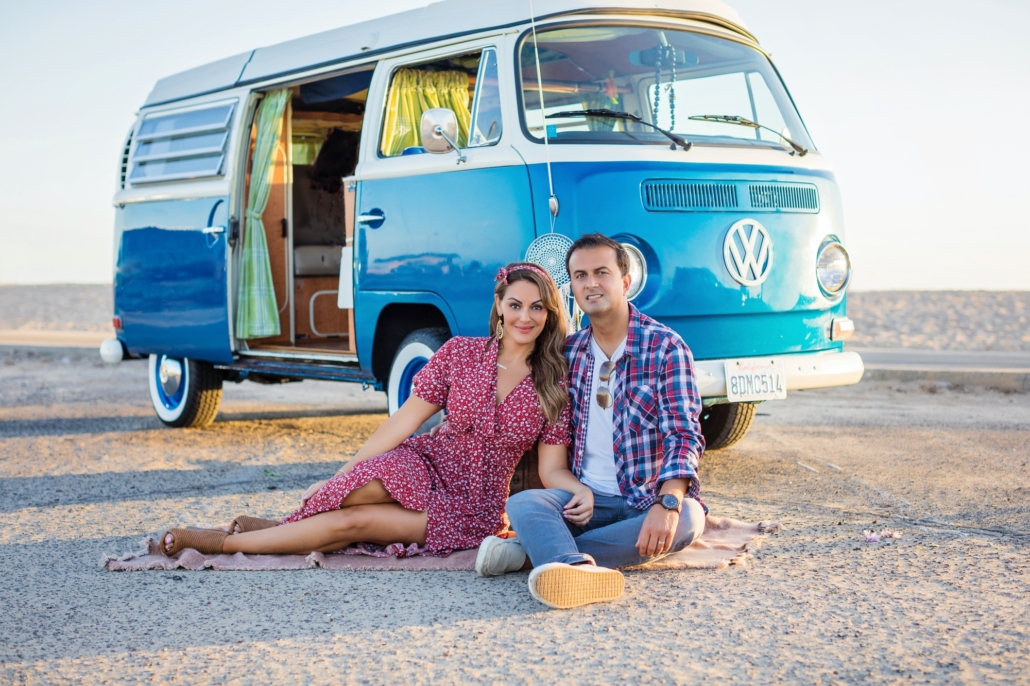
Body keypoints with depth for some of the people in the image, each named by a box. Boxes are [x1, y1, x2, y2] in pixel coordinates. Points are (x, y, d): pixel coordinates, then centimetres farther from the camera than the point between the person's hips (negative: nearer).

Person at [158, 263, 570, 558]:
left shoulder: (555, 383, -3)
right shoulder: (459, 354, -1)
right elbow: (403, 422, -3)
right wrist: (339, 476, -8)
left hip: (473, 510, -1)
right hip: (426, 466, 1)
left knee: (352, 522, -24)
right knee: (366, 482, -35)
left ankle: (224, 542, -15)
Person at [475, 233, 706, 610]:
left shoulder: (666, 347, -4)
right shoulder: (568, 353, 10)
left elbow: (684, 436, -14)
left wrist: (668, 503, -32)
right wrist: (578, 492, -12)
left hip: (647, 502, -3)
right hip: (585, 499, 3)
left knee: (686, 519, -35)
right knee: (521, 502, -24)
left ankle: (533, 551, -35)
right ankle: (580, 569, -57)